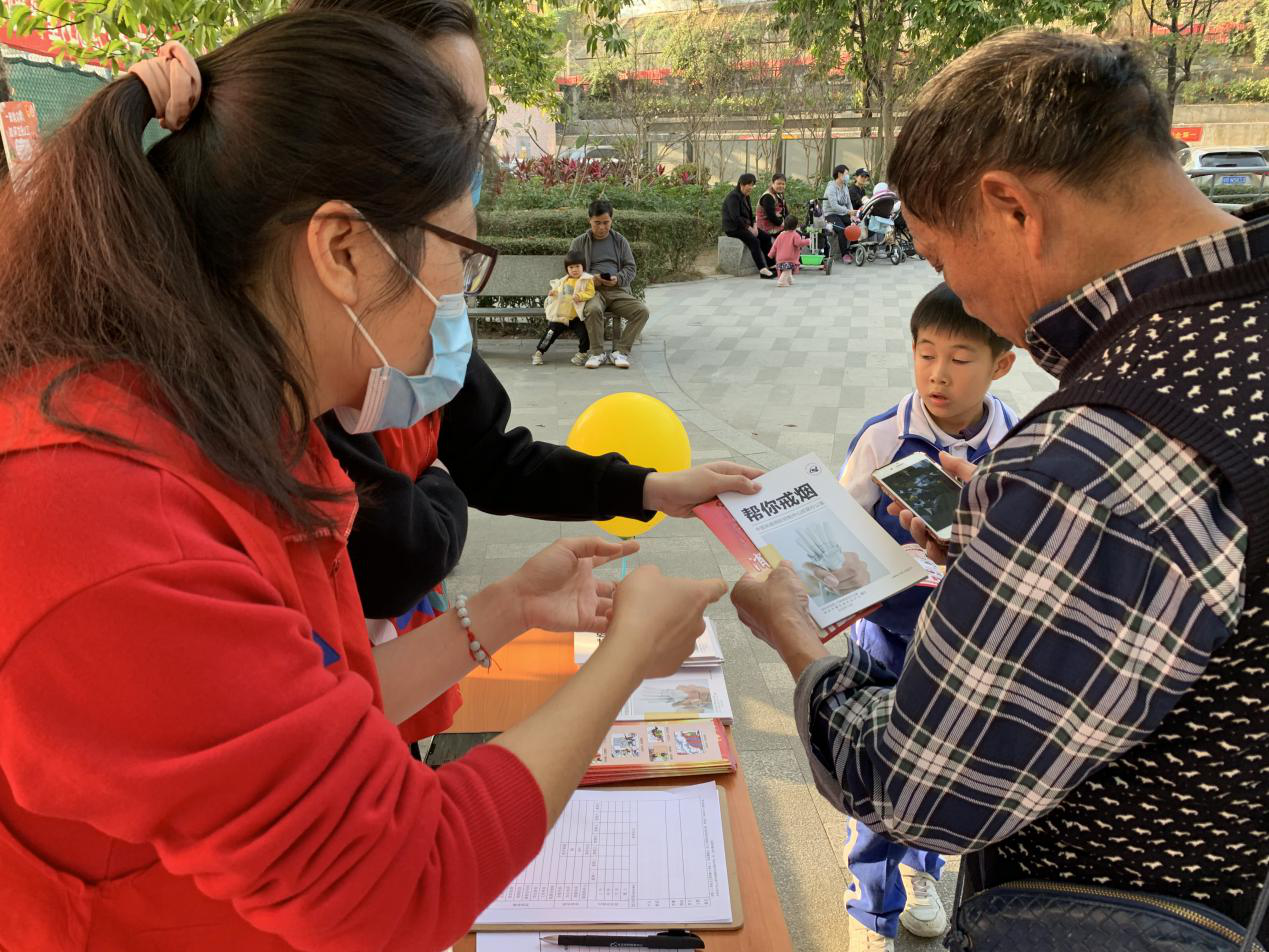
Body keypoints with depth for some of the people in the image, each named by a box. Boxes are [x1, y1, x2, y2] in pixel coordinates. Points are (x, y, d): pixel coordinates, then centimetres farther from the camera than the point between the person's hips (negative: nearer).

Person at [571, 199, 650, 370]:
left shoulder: (620, 241, 17)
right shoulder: (579, 242, 12)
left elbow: (630, 268, 13)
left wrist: (618, 279, -11)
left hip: (617, 291, 2)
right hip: (592, 290, -2)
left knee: (642, 310, -25)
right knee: (593, 309, -39)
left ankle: (620, 351, -18)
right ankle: (597, 353, -22)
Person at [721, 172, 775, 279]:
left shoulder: (746, 197, 16)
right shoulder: (733, 196, -14)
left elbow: (750, 214, 20)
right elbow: (735, 217, -23)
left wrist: (754, 226, 0)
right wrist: (749, 228, -21)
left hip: (744, 226, 9)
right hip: (733, 228, -9)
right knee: (754, 240, -30)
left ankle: (772, 265, -11)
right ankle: (762, 269, -34)